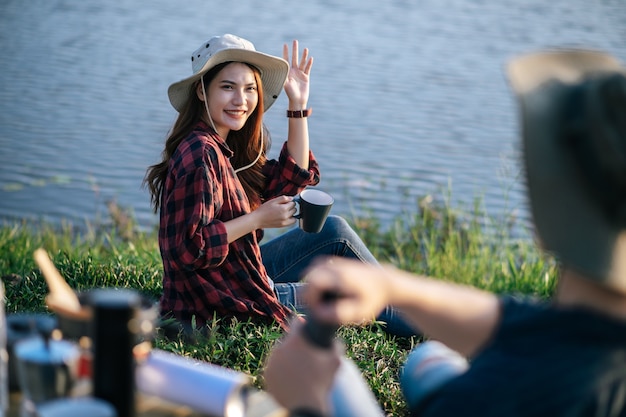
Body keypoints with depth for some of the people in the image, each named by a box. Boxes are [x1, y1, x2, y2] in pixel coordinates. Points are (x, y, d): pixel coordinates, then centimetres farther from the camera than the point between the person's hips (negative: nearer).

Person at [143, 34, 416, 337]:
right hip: (221, 303, -9)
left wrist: (298, 105, 6)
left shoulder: (228, 147, 5)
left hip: (237, 278, 9)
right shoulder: (201, 154, -24)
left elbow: (292, 178, 11)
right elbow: (189, 248, -29)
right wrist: (259, 218, -22)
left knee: (335, 231, 12)